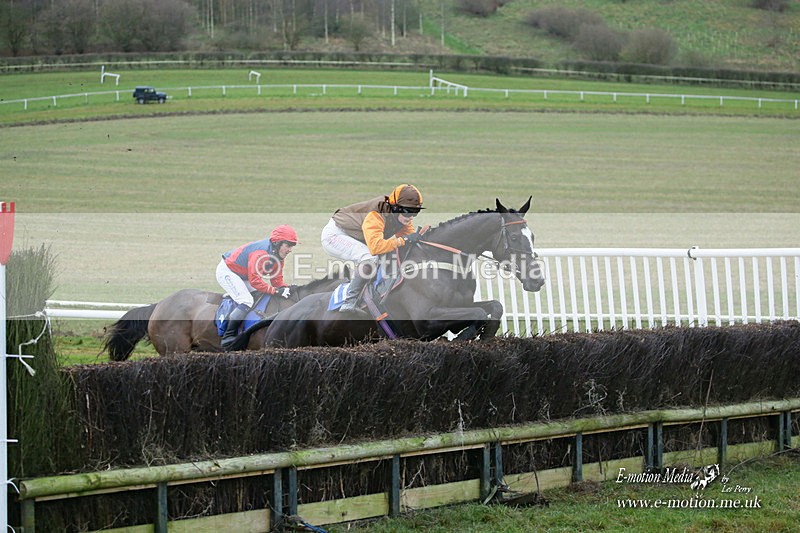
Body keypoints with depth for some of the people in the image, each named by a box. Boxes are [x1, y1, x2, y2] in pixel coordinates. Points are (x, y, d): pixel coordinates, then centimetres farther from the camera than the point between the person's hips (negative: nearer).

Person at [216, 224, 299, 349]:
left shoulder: (277, 254, -2)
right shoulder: (261, 252, -33)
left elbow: (277, 280, 2)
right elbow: (255, 281, -36)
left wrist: (286, 288, -18)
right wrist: (276, 291, -38)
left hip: (242, 276, 10)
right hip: (227, 271, -10)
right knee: (246, 301, -23)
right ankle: (227, 338, -22)